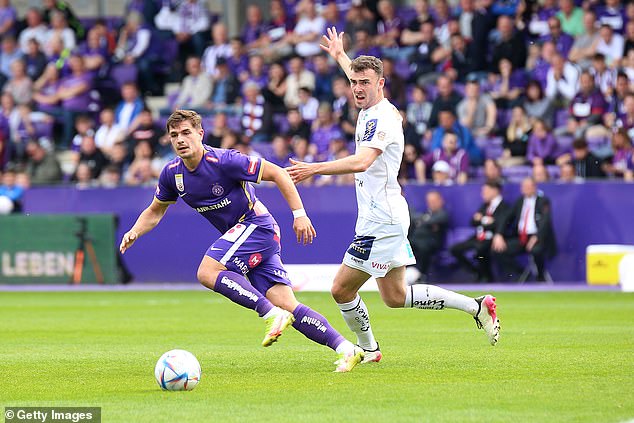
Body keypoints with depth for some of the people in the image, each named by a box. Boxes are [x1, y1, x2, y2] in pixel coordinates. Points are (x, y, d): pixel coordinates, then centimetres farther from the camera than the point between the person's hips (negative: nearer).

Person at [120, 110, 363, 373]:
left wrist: (299, 214, -17)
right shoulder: (172, 173, 3)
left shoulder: (223, 161, -18)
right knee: (287, 306, -3)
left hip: (256, 224, -7)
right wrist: (134, 233, 0)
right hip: (240, 233, 7)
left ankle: (271, 314, -23)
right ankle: (346, 349, -4)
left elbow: (277, 173, -14)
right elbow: (156, 210, 19)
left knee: (207, 272, -23)